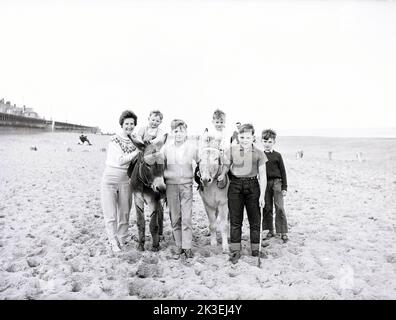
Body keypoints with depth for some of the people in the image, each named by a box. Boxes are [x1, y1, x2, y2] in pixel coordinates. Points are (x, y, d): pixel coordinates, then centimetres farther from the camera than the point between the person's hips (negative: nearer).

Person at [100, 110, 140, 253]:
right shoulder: (114, 139, -9)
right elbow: (121, 160, -17)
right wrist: (138, 151, -16)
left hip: (125, 180, 4)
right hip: (110, 178, -4)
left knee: (124, 213, 10)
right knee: (110, 214, -4)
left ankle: (122, 241, 24)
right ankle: (113, 242, 8)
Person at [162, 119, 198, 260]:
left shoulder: (192, 147, -2)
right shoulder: (166, 147, 1)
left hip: (186, 185, -1)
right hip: (171, 185, 2)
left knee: (187, 218, -5)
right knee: (174, 218, 6)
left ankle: (187, 247, 4)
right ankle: (179, 247, 16)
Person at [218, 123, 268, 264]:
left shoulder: (258, 153, 2)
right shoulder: (231, 150, 4)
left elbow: (262, 175, 2)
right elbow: (226, 166, 14)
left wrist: (262, 195, -3)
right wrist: (222, 175, -8)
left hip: (252, 185, 0)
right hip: (235, 185, 0)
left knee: (255, 219, 5)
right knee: (235, 220, 4)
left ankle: (255, 250, 19)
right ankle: (235, 251, 14)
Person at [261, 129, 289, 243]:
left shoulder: (277, 155, 0)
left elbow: (283, 172, 2)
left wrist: (284, 187, -2)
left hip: (277, 182, -2)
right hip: (265, 183, 3)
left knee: (279, 208, -4)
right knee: (267, 208, 7)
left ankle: (283, 232, 4)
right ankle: (270, 231, 19)